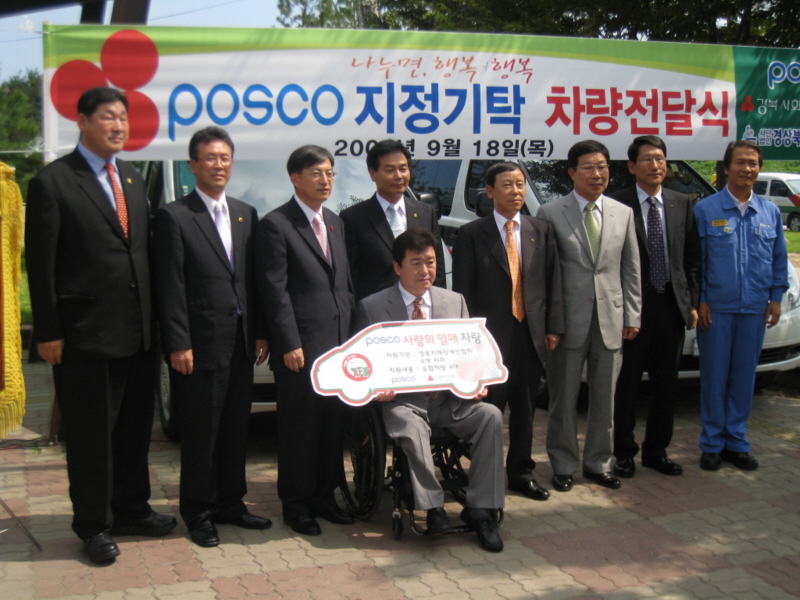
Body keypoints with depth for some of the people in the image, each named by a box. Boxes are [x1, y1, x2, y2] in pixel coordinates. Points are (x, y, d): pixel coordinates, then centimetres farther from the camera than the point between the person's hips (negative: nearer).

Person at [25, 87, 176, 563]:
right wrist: (48, 332, -11)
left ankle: (130, 510, 32)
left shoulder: (134, 180, 13)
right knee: (90, 433, 7)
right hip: (86, 334, -6)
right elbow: (41, 264, -9)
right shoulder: (53, 182, -7)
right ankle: (93, 525, 22)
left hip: (139, 331, 6)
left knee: (136, 427, 16)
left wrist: (155, 315, 8)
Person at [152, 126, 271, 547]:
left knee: (236, 428, 13)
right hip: (200, 345, -6)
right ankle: (198, 512, 17)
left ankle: (229, 502, 27)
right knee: (200, 432, 4)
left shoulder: (246, 214, 12)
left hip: (240, 343, 6)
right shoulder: (174, 217, -5)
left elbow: (253, 280, 12)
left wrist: (259, 334, 7)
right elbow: (170, 288, -10)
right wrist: (178, 344, -14)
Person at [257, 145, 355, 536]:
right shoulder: (276, 225, -7)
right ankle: (296, 504, 15)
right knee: (299, 426, 2)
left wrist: (351, 334, 11)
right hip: (301, 346, -7)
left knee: (333, 422, 12)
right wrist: (290, 344, -16)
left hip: (338, 342, 7)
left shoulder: (335, 223, 16)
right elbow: (275, 291, -11)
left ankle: (324, 496, 25)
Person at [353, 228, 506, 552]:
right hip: (402, 400, -3)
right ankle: (433, 507, -19)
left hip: (450, 399, 3)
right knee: (412, 428, -36)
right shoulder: (371, 307, 3)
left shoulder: (455, 301, 14)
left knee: (491, 415, -24)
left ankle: (479, 508, -15)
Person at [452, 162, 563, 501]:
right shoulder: (471, 235, -1)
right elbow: (463, 291, -3)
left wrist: (553, 327, 2)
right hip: (490, 335, -3)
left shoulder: (541, 231, 9)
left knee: (524, 409, 13)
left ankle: (520, 472, 26)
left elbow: (553, 283, 9)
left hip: (531, 334, 4)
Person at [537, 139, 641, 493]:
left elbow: (631, 269, 10)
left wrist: (632, 315, 4)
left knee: (604, 400, 12)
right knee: (563, 401, 7)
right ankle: (563, 466, 22)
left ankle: (598, 463, 27)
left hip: (610, 320, 3)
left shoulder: (623, 214, 9)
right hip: (569, 320, -3)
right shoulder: (551, 214, -3)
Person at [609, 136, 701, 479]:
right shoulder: (617, 205, -7)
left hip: (672, 306, 5)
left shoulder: (682, 204, 8)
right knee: (627, 383, 5)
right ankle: (624, 452, 18)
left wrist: (692, 302, 3)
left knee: (666, 384, 12)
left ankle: (656, 451, 25)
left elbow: (692, 258, 10)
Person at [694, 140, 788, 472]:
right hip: (716, 308, -3)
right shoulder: (705, 210, -1)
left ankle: (737, 441, 19)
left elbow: (779, 258, 14)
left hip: (754, 309, 3)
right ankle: (713, 443, 13)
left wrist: (775, 298, 7)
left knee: (744, 376, 8)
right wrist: (700, 301, -7)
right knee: (714, 376, 3)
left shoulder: (770, 212, 9)